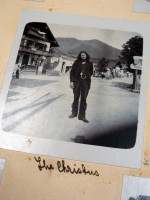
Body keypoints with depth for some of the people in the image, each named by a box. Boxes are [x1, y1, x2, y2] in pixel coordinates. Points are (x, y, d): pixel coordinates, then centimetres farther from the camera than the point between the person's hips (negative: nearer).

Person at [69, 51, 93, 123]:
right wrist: (71, 81, -7)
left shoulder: (90, 63, 8)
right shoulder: (76, 62, 5)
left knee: (83, 99, -1)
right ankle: (74, 113, 20)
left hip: (85, 83, 0)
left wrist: (87, 76, -4)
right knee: (76, 97, 7)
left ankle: (82, 116, 2)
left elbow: (91, 72, 17)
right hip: (76, 82, 0)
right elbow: (72, 72, 3)